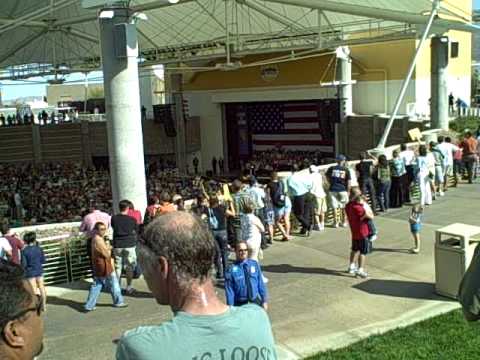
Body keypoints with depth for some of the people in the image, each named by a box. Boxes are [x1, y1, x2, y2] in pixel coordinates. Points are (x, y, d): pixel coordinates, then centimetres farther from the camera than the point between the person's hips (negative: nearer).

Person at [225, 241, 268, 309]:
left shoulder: (255, 264, -3)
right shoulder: (231, 269, -13)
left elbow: (261, 284, 2)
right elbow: (229, 291, -10)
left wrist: (264, 301, 3)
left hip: (255, 301, 3)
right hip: (240, 304, -3)